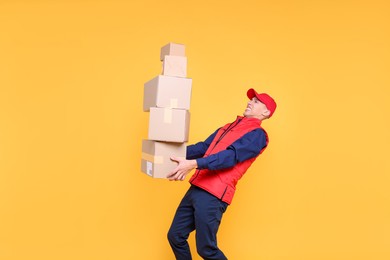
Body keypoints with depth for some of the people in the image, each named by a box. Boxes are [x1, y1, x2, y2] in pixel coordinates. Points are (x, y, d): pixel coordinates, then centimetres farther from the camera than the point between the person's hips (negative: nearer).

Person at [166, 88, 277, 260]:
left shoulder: (258, 134, -3)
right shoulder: (227, 127, 23)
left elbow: (231, 156, -17)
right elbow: (203, 147, 24)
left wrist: (193, 164, -28)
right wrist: (177, 153, 11)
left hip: (214, 195, -8)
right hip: (196, 188, 8)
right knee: (175, 236, 11)